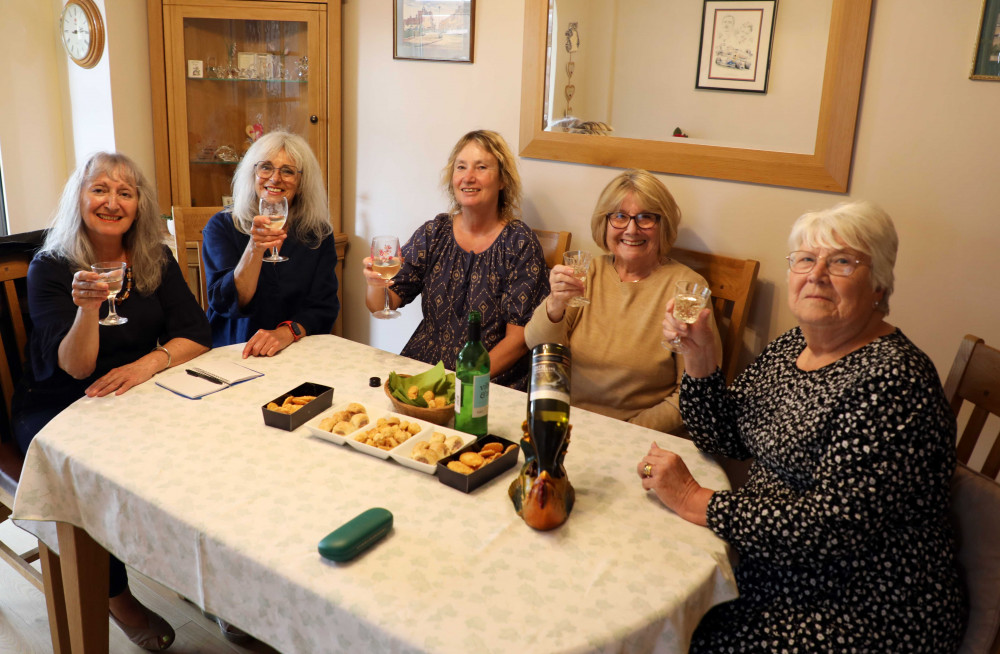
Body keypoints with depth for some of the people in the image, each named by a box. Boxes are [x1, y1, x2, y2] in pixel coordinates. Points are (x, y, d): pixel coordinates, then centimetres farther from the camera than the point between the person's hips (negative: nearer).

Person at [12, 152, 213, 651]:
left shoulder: (155, 261, 1)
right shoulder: (50, 268, -10)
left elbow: (196, 335, -6)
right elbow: (74, 368, -18)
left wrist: (149, 362, -25)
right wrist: (87, 307, -36)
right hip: (56, 409, -3)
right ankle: (115, 593, -4)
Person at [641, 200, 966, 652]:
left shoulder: (892, 382, -22)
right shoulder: (789, 345, 5)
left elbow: (835, 525, -27)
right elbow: (724, 438, 9)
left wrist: (696, 501, -22)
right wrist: (699, 356, -7)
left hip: (864, 615, -7)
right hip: (767, 573, 7)